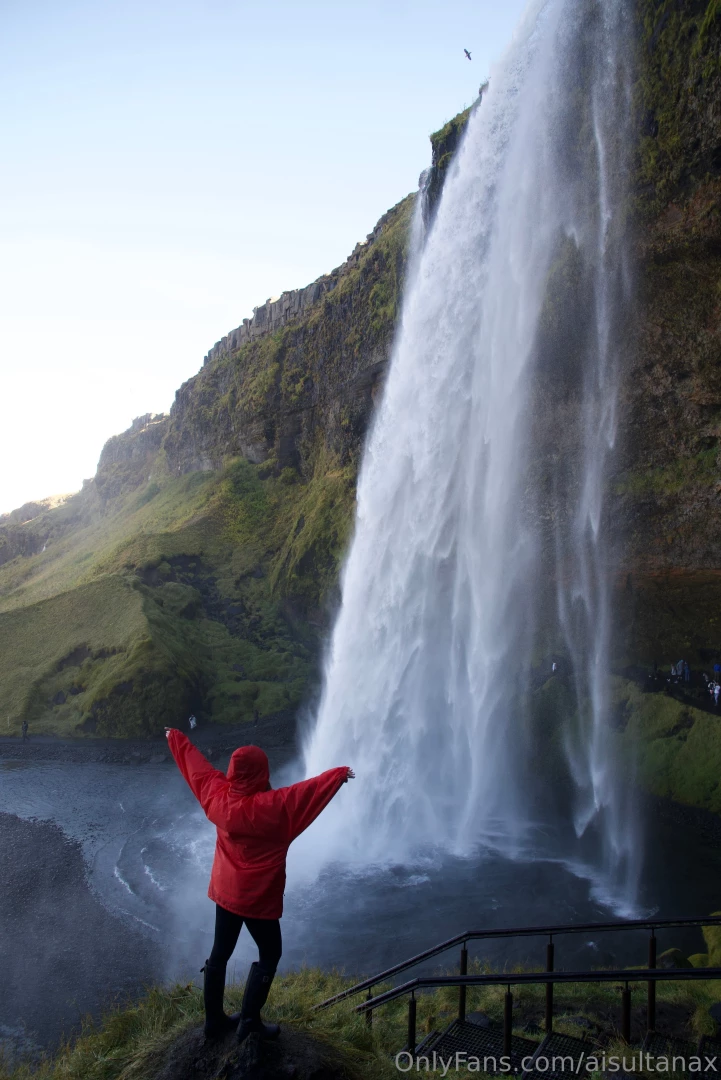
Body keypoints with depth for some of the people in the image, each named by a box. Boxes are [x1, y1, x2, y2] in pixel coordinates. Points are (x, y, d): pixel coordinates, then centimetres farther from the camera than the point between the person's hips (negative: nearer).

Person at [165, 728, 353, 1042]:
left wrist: (176, 738, 16)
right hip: (258, 896, -6)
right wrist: (339, 774, -31)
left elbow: (197, 766, 3)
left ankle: (214, 1019, 29)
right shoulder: (271, 806, -28)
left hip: (225, 890, 6)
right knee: (269, 954, 12)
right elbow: (308, 790, -34)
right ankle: (249, 1021, 10)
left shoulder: (218, 796, -10)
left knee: (220, 952, 17)